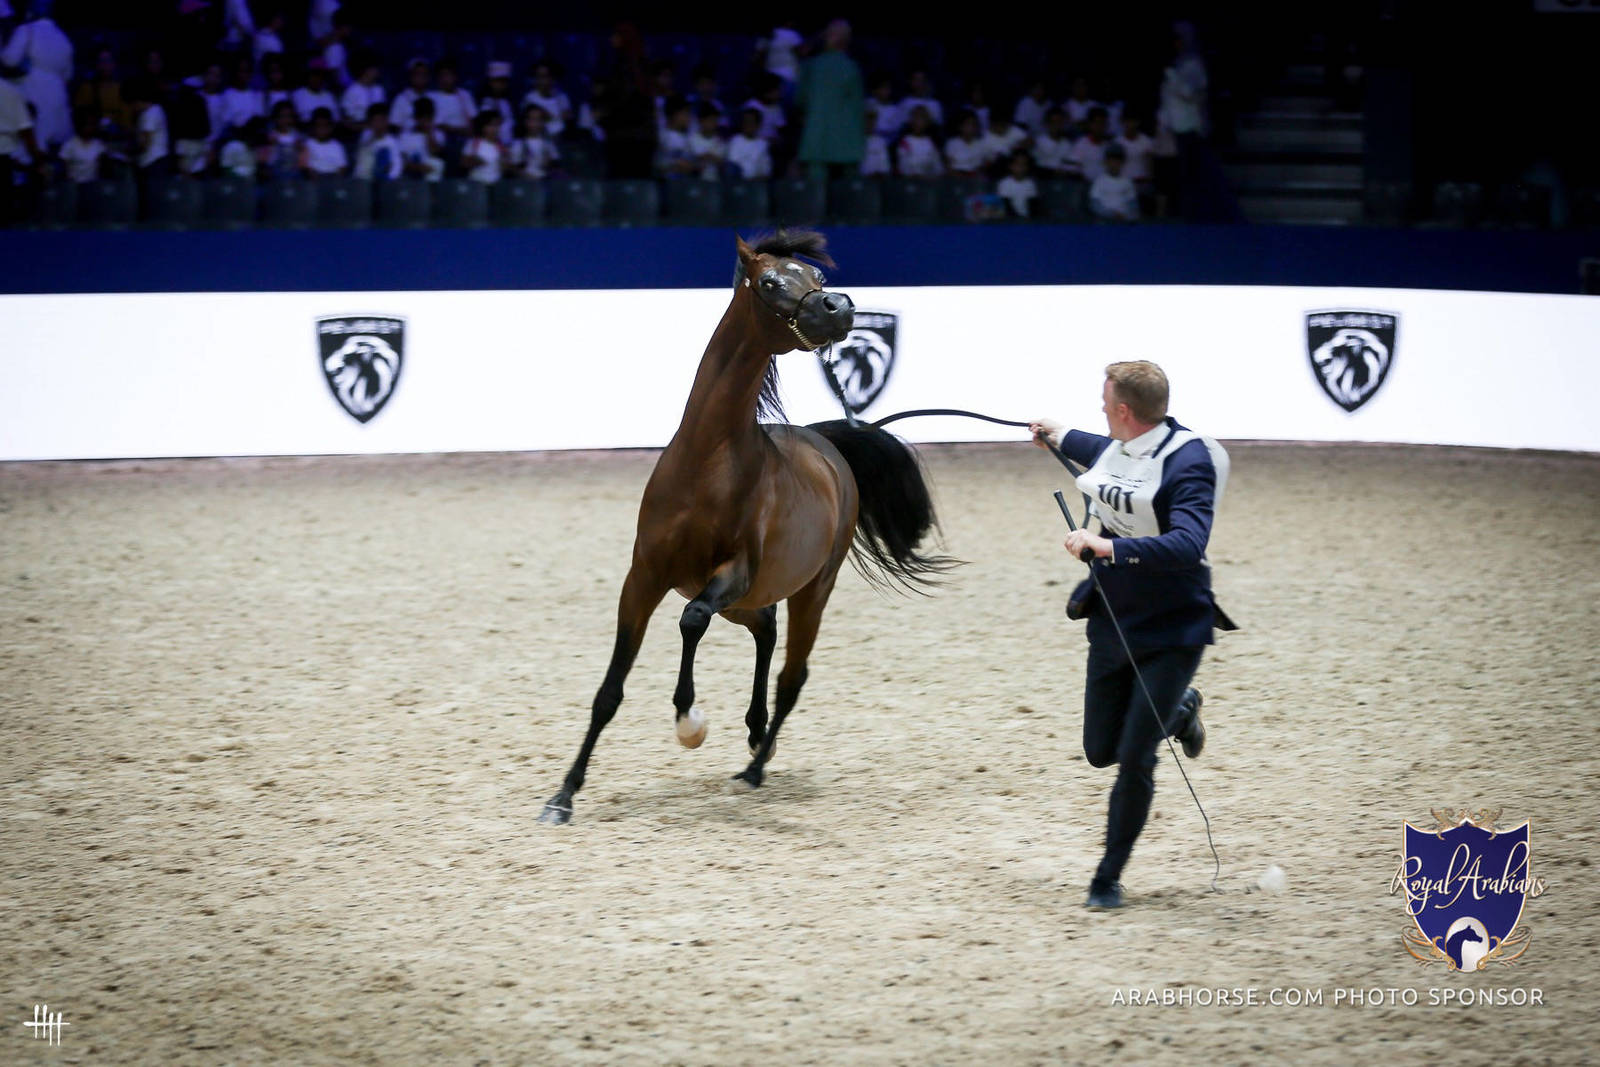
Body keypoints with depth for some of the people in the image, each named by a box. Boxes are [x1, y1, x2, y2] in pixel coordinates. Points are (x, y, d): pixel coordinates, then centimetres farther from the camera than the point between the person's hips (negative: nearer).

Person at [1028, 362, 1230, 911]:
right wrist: (1060, 438, 47)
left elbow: (1186, 545, -37)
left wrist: (1109, 547, -44)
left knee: (1134, 760, -8)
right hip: (1112, 624, 8)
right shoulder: (1116, 449, 1)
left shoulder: (1188, 463, -22)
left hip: (1172, 632, -8)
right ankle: (1180, 711, 43)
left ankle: (1108, 879, 10)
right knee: (1101, 751, 14)